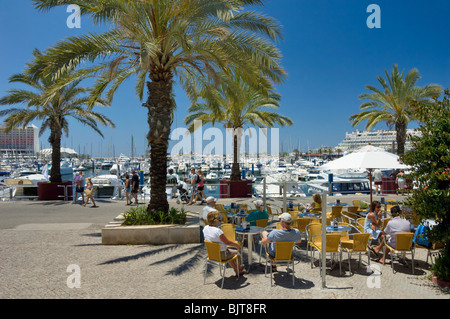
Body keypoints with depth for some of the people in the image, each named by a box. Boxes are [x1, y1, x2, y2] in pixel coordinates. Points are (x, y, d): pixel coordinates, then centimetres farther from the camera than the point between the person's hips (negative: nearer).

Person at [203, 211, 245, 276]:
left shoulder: (205, 228, -7)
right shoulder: (217, 231, -32)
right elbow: (227, 242, -21)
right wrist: (237, 244, -3)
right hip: (221, 255, -8)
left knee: (229, 252, 32)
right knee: (237, 252, 18)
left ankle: (236, 270, 45)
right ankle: (239, 269, 39)